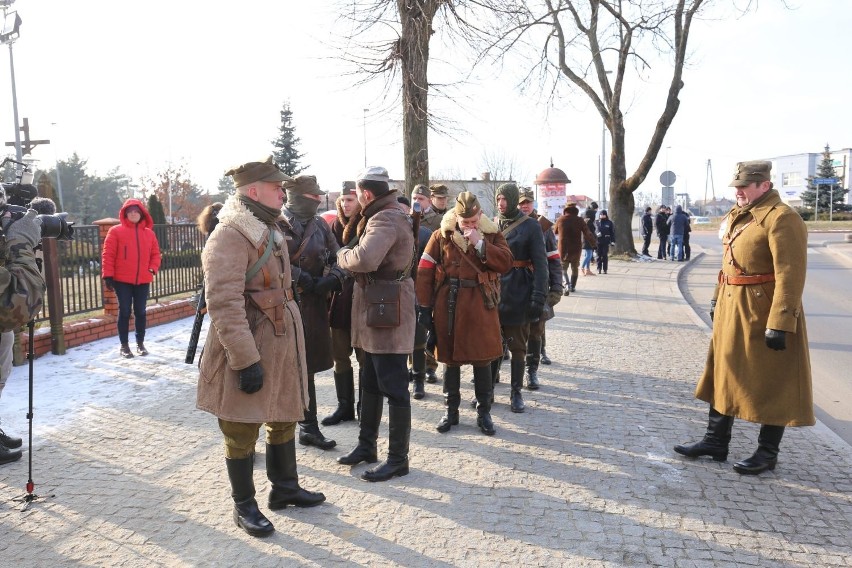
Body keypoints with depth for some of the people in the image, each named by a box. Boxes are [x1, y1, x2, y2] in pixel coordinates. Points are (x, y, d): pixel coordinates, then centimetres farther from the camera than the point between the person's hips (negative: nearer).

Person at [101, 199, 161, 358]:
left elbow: (155, 254, 12)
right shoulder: (116, 231, -3)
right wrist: (108, 275, -10)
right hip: (122, 280, -3)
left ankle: (140, 343, 21)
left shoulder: (149, 233, 7)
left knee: (140, 312, 9)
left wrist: (152, 268, -3)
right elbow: (108, 254, -5)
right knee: (124, 312, 2)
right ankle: (124, 345, 12)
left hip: (143, 280, 3)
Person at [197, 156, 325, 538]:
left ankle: (285, 488, 36)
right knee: (242, 431, 6)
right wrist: (246, 360, -26)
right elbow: (224, 304, -25)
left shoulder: (269, 230, 13)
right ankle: (244, 506, 22)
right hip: (248, 352, -9)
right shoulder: (230, 236, -18)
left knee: (285, 418, 19)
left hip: (281, 346, 9)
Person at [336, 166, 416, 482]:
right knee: (371, 384, 19)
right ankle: (366, 445, 32)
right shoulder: (387, 216, 16)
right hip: (375, 312, 11)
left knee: (393, 388, -2)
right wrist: (351, 253, 1)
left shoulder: (385, 219, -18)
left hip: (388, 313, -11)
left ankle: (398, 459, 9)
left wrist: (342, 255, -15)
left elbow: (364, 258, -35)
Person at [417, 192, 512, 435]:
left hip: (481, 308, 0)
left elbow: (506, 263, -10)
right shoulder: (441, 236, -1)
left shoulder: (492, 234, 3)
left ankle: (484, 412, 20)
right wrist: (424, 307, -6)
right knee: (451, 360, 10)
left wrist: (480, 243, -19)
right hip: (448, 306, 0)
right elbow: (425, 271, -2)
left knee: (482, 361, 6)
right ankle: (450, 410, 23)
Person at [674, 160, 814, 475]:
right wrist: (718, 299, 21)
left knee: (771, 384, 5)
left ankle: (767, 453, 19)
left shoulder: (782, 218, -17)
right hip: (731, 310, 9)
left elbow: (790, 275, -22)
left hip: (763, 314, -9)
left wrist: (780, 323, -25)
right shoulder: (737, 215, 11)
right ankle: (716, 441, 26)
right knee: (724, 375, 14)